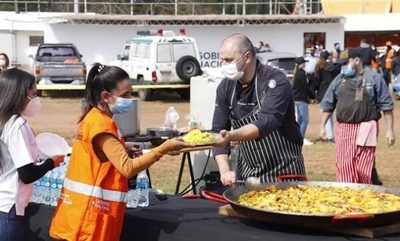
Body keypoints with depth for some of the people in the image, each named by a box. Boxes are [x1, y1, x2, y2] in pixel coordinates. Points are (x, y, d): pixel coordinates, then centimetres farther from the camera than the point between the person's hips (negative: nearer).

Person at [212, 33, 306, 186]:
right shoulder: (225, 87, 0)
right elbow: (219, 131, -2)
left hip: (284, 172, -5)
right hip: (247, 173, 5)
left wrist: (230, 136, -48)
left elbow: (266, 123, -32)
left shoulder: (276, 82, -18)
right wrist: (225, 171, -16)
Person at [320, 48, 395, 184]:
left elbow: (386, 105, 0)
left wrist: (389, 129, -5)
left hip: (366, 129, -4)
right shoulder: (339, 79, 10)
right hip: (344, 129, 4)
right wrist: (322, 126, 8)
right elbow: (328, 105, 15)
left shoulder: (374, 78, 0)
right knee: (344, 168, 1)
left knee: (364, 168, -6)